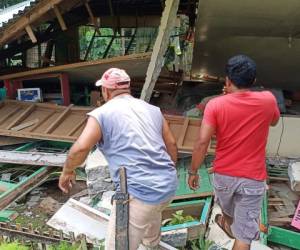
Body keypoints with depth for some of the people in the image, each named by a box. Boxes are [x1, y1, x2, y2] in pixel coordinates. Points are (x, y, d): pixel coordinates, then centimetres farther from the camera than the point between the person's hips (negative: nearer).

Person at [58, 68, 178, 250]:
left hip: (139, 192, -8)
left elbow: (80, 148, -16)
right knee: (152, 213, 38)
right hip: (169, 186, 8)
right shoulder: (152, 109, 12)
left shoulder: (102, 114, -4)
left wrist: (67, 172, 4)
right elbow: (172, 144, 15)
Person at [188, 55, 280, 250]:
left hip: (223, 174, 2)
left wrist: (193, 171, -6)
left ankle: (228, 225, 65)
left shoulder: (215, 105, -15)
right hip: (253, 178, -1)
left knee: (228, 208, 34)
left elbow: (202, 143, -19)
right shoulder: (268, 100, -9)